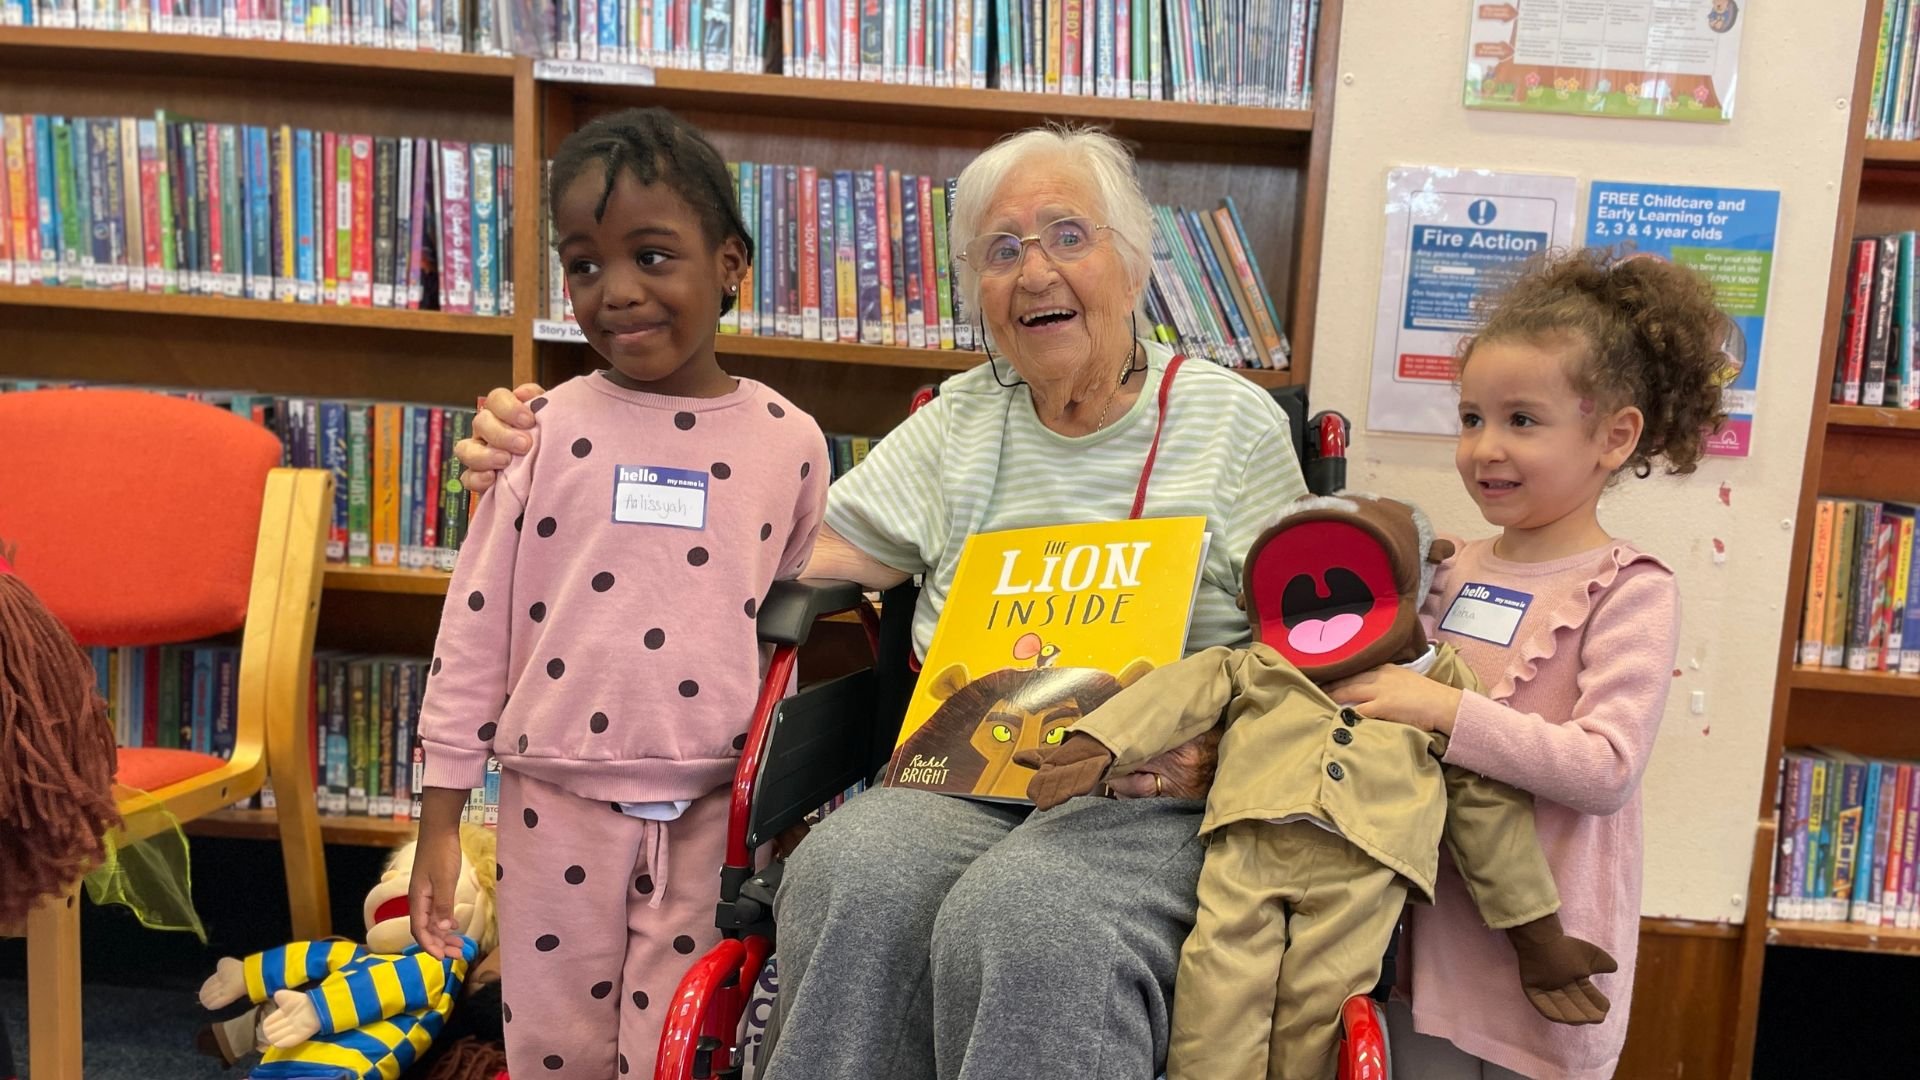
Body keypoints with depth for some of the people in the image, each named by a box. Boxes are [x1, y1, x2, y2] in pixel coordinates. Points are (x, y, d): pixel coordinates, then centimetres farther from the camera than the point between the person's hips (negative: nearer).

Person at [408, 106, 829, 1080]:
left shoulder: (788, 441, 0)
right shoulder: (546, 431, -3)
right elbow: (475, 623, 0)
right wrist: (440, 818, 1)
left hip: (715, 812, 0)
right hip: (558, 807, 0)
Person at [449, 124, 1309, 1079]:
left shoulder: (1234, 420, 6)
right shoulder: (961, 421, 15)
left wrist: (1218, 753, -17)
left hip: (1152, 800, -2)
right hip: (959, 781, 3)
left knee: (1015, 919, -35)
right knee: (851, 880, -31)